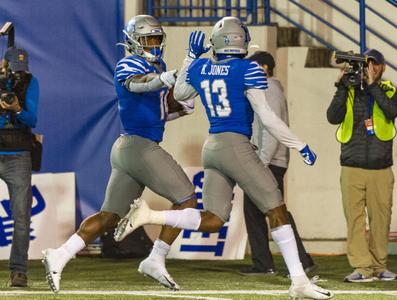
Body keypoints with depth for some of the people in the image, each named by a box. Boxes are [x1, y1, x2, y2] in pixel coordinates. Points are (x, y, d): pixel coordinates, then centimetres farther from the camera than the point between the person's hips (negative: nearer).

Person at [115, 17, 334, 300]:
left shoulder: (200, 68, 8)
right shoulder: (248, 70, -8)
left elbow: (179, 94, 29)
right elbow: (266, 116, -11)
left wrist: (192, 56, 33)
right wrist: (300, 146, -5)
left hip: (212, 149, 6)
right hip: (236, 146, -6)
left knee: (211, 221, 8)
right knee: (277, 211, 0)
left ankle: (148, 215, -7)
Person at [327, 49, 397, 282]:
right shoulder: (349, 92, 8)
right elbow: (333, 117, -5)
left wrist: (372, 86, -15)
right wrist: (343, 88, -12)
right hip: (352, 168, 0)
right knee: (355, 219, -6)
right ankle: (362, 268, -5)